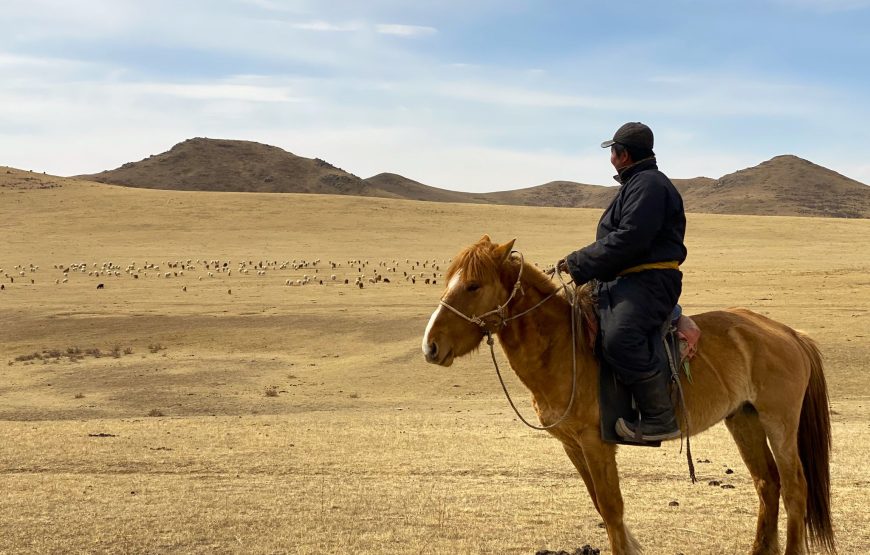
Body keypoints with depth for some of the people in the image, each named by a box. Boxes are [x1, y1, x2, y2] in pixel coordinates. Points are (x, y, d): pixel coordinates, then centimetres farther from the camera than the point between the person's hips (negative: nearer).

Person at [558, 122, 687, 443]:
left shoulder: (648, 184, -10)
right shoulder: (635, 185, 26)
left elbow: (629, 239, -21)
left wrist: (580, 263, -16)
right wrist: (580, 264, 17)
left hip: (649, 281, -12)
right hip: (623, 281, 12)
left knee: (619, 338, -33)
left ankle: (662, 418, -26)